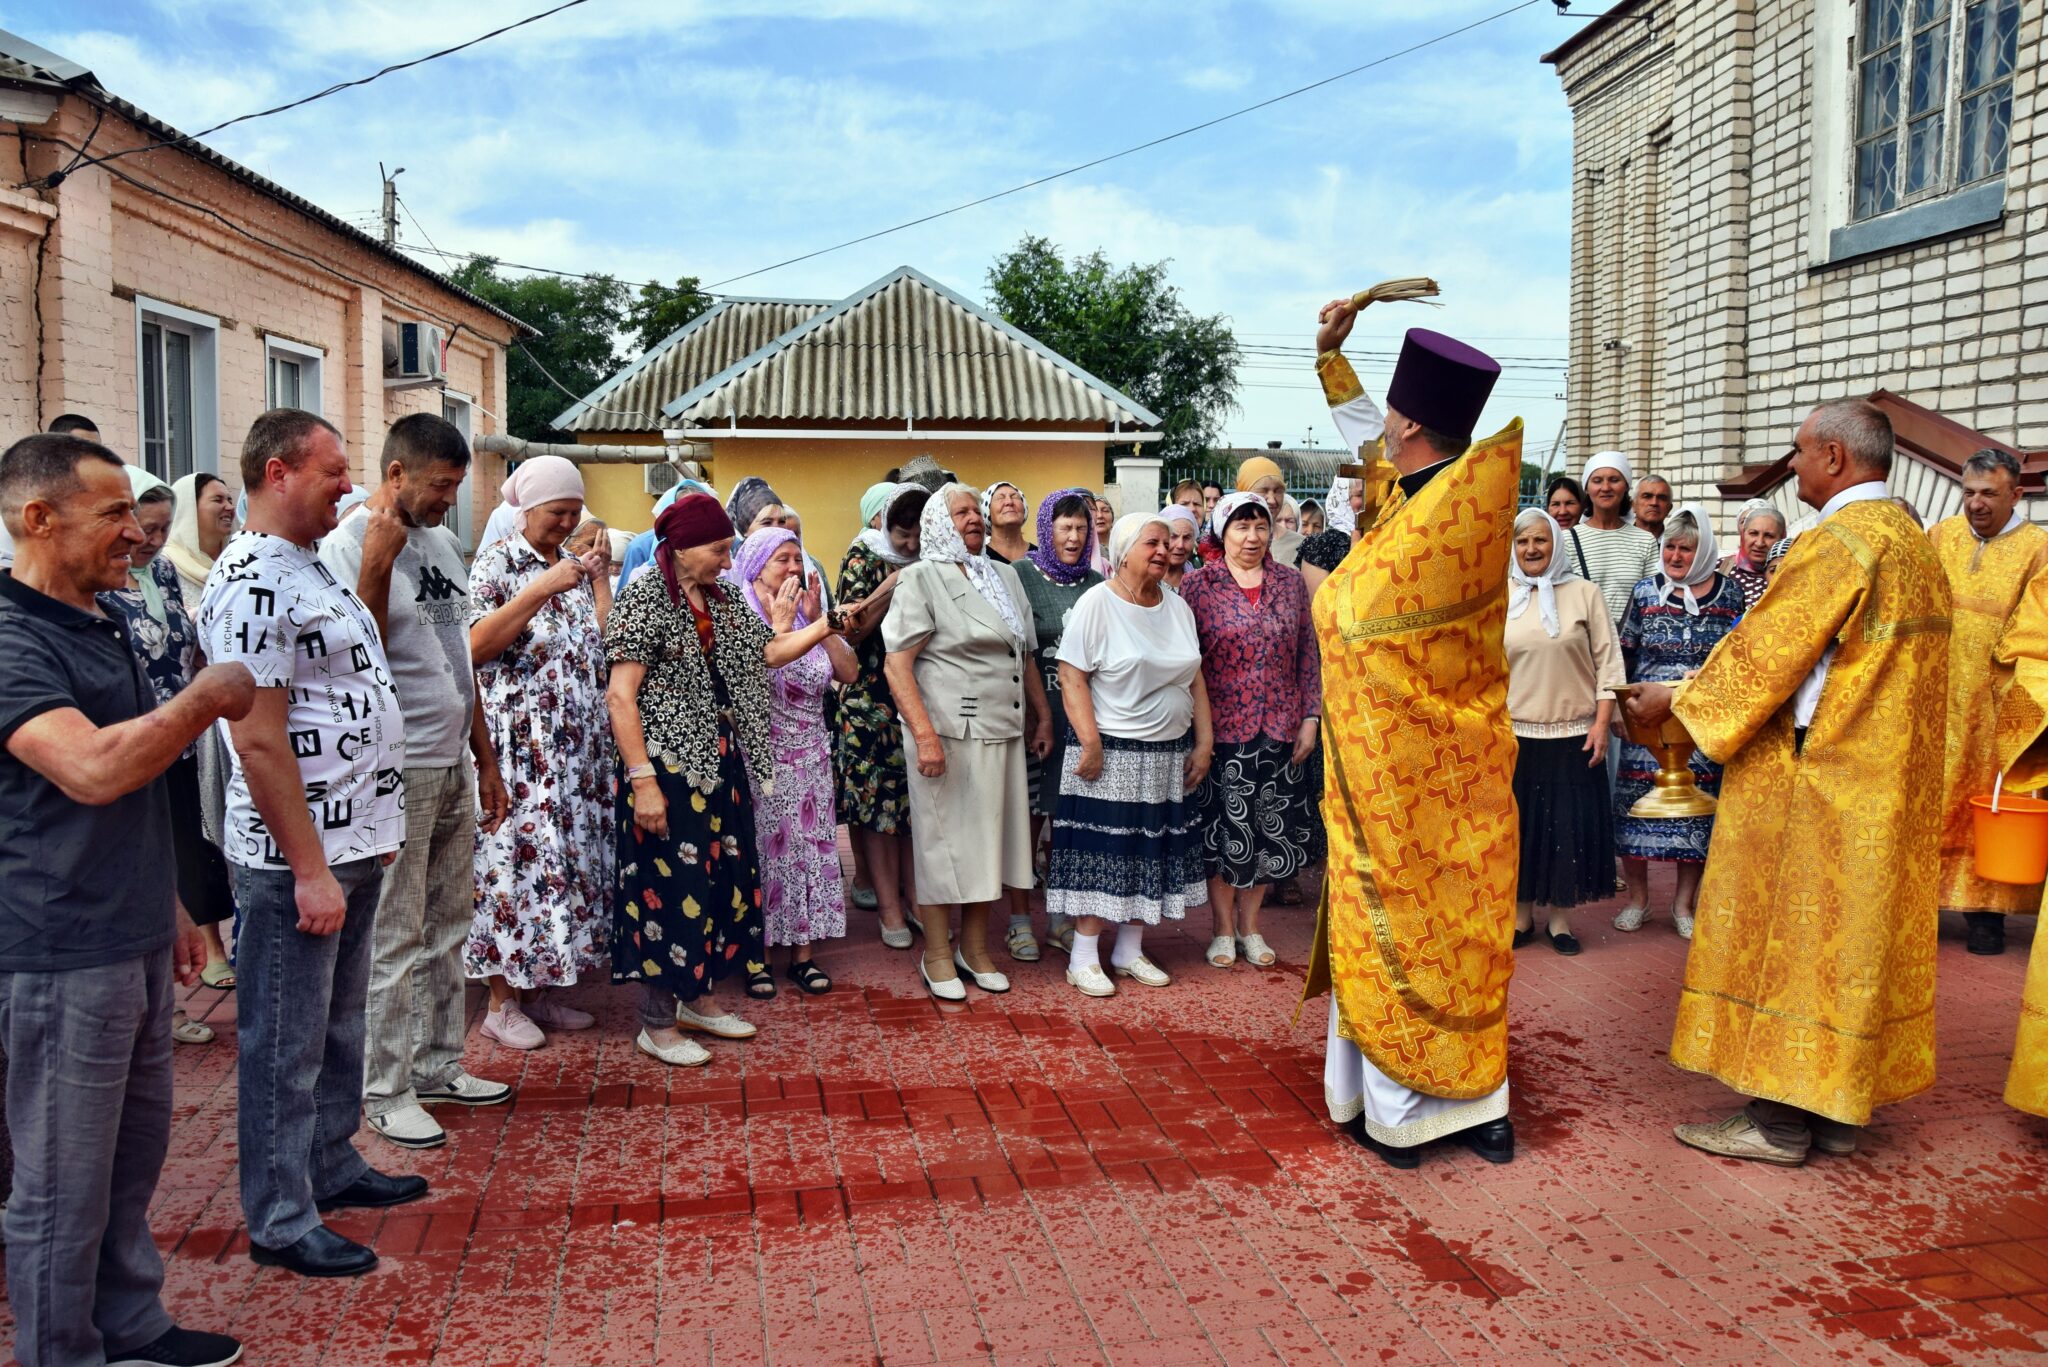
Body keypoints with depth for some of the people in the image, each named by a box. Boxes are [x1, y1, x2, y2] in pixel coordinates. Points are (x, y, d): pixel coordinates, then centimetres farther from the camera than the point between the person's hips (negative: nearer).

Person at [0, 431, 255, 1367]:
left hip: (135, 946, 9)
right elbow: (95, 770, -30)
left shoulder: (104, 626, 13)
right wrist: (207, 698, -15)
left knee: (133, 1158, 19)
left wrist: (170, 907, 23)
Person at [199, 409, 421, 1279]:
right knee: (285, 1044, 4)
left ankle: (332, 1167, 35)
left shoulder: (308, 568, 13)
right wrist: (309, 870, -20)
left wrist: (373, 825, 20)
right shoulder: (252, 582, -18)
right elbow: (258, 740, -22)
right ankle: (280, 1221, 16)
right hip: (297, 857, -9)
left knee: (339, 1025, 20)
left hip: (351, 844, 10)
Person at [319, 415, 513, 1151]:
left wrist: (485, 758, 20)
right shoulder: (349, 545, -13)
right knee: (393, 939, 1)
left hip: (453, 766, 8)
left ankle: (438, 1064, 28)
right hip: (397, 772, -8)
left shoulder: (441, 540, 12)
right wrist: (377, 568, -28)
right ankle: (385, 1091, 13)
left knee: (447, 927, 15)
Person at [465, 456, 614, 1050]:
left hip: (577, 745, 7)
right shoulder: (497, 562, -4)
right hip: (520, 747, -6)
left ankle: (539, 990, 21)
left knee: (568, 856, 9)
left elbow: (602, 642, 9)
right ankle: (502, 1005, 7)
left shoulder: (574, 564, 15)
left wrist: (600, 579, 2)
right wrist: (541, 590, -21)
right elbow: (475, 646, -17)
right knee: (517, 858, -4)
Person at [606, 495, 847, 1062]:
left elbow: (767, 653, 11)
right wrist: (642, 780, -21)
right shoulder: (645, 600, -12)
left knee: (725, 877, 13)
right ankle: (657, 1024, 10)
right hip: (668, 765, -8)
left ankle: (700, 999, 29)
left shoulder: (724, 599, 11)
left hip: (721, 762, 8)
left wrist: (826, 623, -3)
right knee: (671, 886, -3)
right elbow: (620, 696, -16)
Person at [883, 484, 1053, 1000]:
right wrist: (924, 734, -21)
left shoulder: (1004, 576, 15)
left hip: (1004, 731, 6)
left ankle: (975, 948, 26)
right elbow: (897, 665, -13)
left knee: (990, 838, 12)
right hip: (949, 733, -6)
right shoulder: (921, 579, -5)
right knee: (944, 840, 2)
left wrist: (1043, 717, 16)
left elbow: (1025, 657, 21)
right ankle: (936, 956, 15)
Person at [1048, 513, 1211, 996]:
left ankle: (1130, 951, 22)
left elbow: (1195, 680, 13)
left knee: (1152, 853, 10)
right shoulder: (1097, 603, -9)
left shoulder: (1177, 607, 10)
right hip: (1112, 755, -6)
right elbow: (1072, 677, -14)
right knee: (1100, 853, -3)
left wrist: (1204, 742, 7)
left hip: (1169, 755, 6)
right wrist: (1090, 743, -20)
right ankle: (1083, 958, 7)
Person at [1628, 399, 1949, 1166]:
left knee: (1788, 939, -1)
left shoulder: (1836, 543, -18)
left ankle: (1779, 1122, 6)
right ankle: (1836, 1112, 21)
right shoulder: (1912, 542, 12)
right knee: (1853, 936, 13)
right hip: (1886, 784, 9)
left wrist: (1676, 701, -2)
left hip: (1812, 783, -9)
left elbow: (1764, 651, -16)